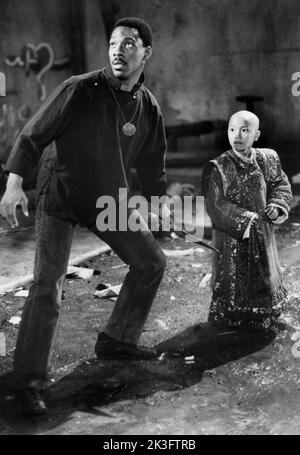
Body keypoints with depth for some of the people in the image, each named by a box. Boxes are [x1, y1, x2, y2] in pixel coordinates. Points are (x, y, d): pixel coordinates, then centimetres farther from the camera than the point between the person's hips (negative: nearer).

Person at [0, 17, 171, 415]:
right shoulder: (80, 90, -17)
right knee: (48, 286, -15)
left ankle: (117, 340, 27)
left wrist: (159, 201, 17)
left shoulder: (148, 107, -1)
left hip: (109, 199, 6)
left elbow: (151, 160, 14)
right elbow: (33, 135, -14)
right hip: (59, 195, -6)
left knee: (151, 262, 10)